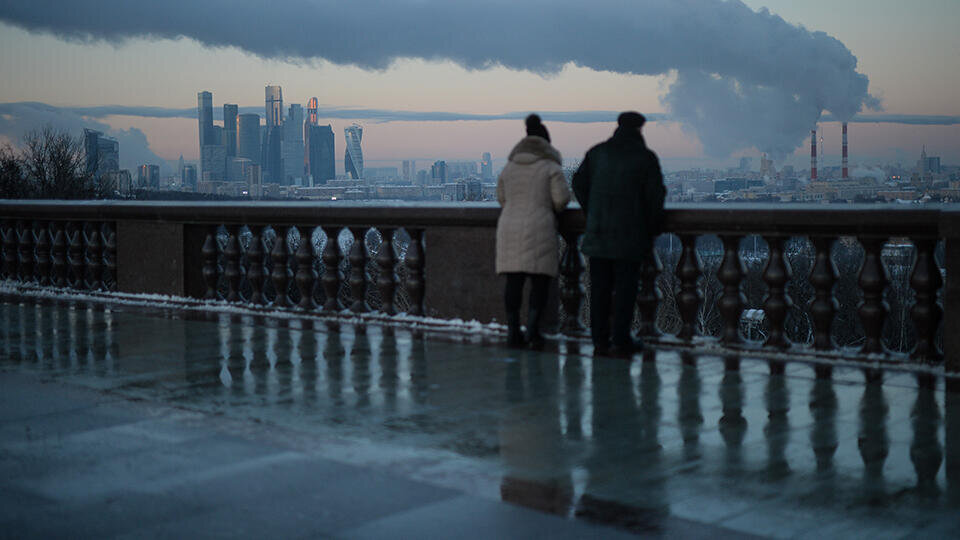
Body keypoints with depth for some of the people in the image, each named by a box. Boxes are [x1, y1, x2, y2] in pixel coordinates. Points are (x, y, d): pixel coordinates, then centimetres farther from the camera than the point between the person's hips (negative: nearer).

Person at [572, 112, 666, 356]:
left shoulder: (597, 152, 8)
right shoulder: (645, 157, -4)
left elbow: (579, 183, 9)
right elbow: (655, 195, -7)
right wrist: (652, 228, 5)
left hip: (598, 233, 4)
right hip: (630, 235, -4)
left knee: (599, 287, 8)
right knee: (625, 286, 1)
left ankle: (599, 340, 10)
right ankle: (621, 341, 1)